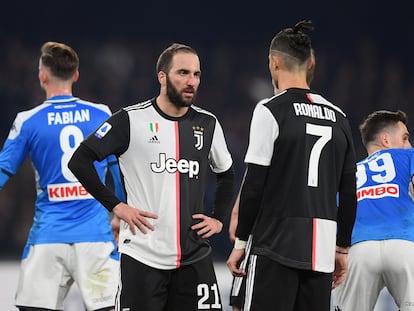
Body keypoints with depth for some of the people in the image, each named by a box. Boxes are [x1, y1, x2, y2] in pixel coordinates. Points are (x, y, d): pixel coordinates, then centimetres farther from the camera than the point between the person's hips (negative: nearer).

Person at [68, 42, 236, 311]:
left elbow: (226, 175, 25)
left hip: (195, 256, 4)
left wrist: (219, 219, 13)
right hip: (143, 255, -4)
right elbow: (80, 160, -4)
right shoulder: (132, 121, -5)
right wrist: (115, 206, -8)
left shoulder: (208, 124, 9)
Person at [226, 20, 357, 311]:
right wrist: (342, 249, 19)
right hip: (322, 248, 5)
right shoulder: (337, 117, 11)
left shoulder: (271, 111, -5)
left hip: (276, 246, -5)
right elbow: (349, 194, 12)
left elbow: (254, 185, -8)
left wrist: (241, 242, 0)